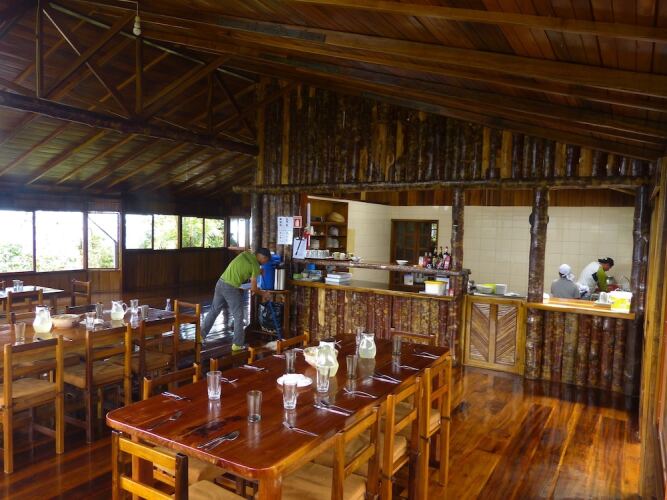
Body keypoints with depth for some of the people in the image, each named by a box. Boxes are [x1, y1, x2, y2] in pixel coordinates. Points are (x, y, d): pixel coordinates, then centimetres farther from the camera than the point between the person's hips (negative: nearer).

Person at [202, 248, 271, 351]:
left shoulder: (245, 254, 10)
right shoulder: (256, 266, -7)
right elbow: (253, 289, -3)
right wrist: (263, 294, 15)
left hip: (220, 283, 7)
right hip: (231, 288, -7)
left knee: (214, 311, 20)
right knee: (238, 317, 7)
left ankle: (201, 335, 28)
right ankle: (237, 344, 13)